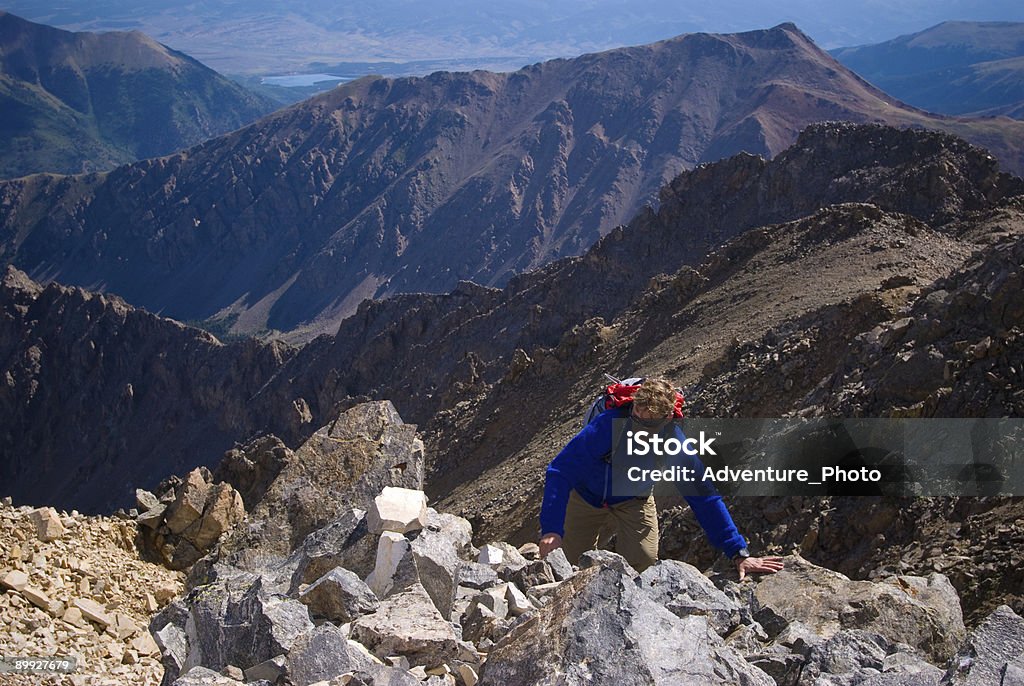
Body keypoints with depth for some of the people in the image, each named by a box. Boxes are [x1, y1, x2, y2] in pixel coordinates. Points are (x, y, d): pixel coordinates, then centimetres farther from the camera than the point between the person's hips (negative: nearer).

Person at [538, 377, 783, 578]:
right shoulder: (608, 424, -37)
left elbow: (704, 497, -22)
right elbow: (559, 472, -38)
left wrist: (739, 554, -25)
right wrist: (551, 529, -49)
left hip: (633, 502, 2)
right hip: (585, 496, -1)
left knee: (642, 563, -15)